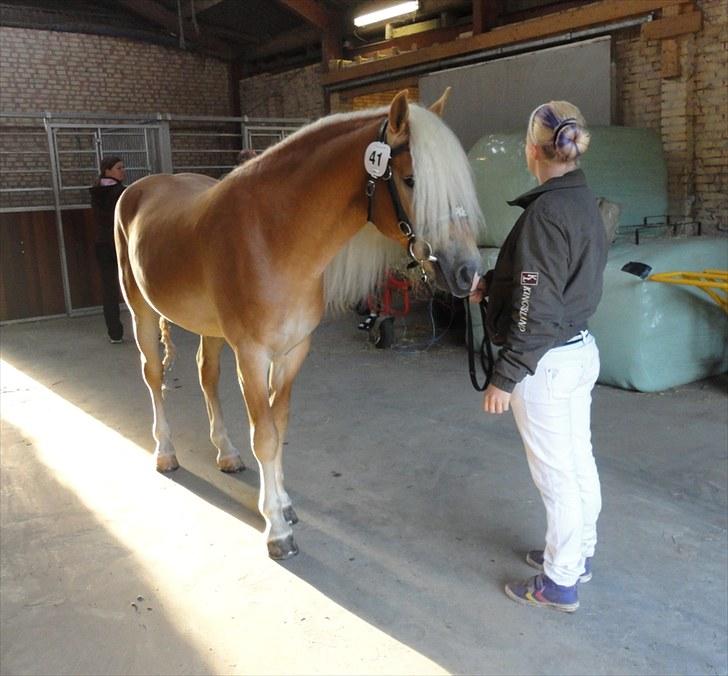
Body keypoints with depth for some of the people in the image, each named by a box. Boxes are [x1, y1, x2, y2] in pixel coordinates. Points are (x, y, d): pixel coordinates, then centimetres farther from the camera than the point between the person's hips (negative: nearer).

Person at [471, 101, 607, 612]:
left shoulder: (545, 212, -22)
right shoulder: (585, 203, 6)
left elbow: (535, 309, -24)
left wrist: (505, 378, -19)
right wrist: (492, 283, 15)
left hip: (547, 361, -9)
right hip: (581, 349, 9)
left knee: (556, 475, 4)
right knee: (580, 462, 20)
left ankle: (560, 583, 21)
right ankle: (579, 553, 38)